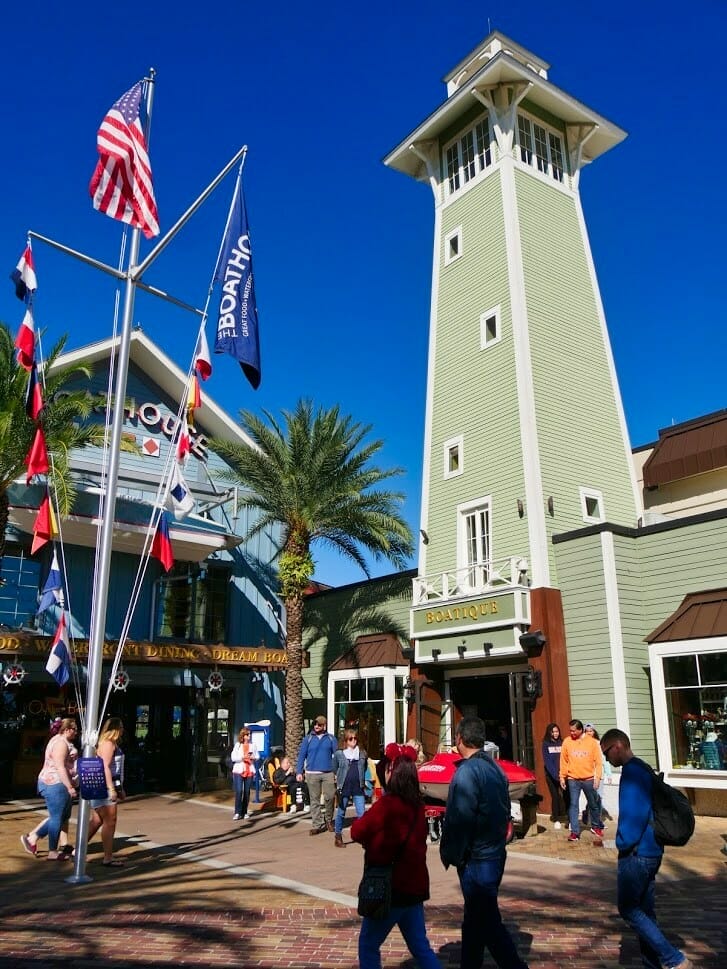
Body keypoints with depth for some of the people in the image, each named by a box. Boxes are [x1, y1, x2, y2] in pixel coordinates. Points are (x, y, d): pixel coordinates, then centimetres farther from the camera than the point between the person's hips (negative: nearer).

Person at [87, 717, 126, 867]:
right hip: (105, 787, -10)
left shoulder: (113, 744, 18)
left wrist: (119, 789, 24)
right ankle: (108, 858, 0)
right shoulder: (108, 743, -14)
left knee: (97, 820, 15)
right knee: (110, 822, -6)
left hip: (109, 787, 10)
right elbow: (105, 767, -21)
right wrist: (112, 789, -24)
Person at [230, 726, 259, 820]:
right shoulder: (238, 745, 1)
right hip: (239, 770, -3)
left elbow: (258, 756, 12)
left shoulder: (252, 745, 9)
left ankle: (245, 812, 14)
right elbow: (233, 757, -4)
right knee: (239, 791, -10)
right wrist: (243, 757, -17)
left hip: (250, 771, 3)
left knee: (247, 792, 5)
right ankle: (237, 812, -3)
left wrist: (253, 757, -9)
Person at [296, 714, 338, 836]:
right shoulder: (308, 739, 5)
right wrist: (299, 772, -3)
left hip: (328, 773, 0)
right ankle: (316, 825, 11)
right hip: (312, 774, 0)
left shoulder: (331, 738, 6)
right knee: (314, 800, 4)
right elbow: (301, 755, 5)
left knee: (329, 797, -2)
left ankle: (328, 820, 21)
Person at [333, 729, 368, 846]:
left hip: (359, 788, 1)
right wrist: (338, 782, 6)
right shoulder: (339, 754, 0)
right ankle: (338, 836, 22)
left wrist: (364, 783, 12)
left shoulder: (362, 754, 8)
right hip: (344, 787, -1)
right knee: (341, 813, 8)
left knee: (361, 813, -3)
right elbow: (334, 770, 10)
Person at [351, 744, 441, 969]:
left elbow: (358, 832, -14)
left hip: (391, 887, -7)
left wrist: (362, 819, 6)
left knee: (368, 945, 11)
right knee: (420, 946, 16)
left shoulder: (387, 804, -20)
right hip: (414, 884, 7)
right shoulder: (417, 805, 3)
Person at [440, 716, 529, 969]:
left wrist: (449, 854, -10)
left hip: (476, 860, -9)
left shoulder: (467, 771, -21)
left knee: (487, 921, -1)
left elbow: (459, 820, -22)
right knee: (475, 919, 19)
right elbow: (504, 813, 13)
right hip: (495, 853, 9)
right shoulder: (495, 767, 7)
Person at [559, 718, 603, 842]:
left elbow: (598, 761, -2)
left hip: (589, 779, 0)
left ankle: (596, 826, 34)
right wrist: (562, 777, 1)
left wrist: (597, 777, -7)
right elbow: (563, 761, 4)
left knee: (593, 804, 14)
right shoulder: (567, 742, 0)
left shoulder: (592, 742, -3)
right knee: (573, 805, -1)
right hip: (573, 779, 0)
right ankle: (575, 831, 5)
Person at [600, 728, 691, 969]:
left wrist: (624, 843, -12)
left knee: (629, 909, -1)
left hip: (636, 852, -10)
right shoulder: (643, 769, 13)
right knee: (644, 911, 14)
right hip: (651, 850, 10)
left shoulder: (632, 771, -17)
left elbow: (634, 812, -25)